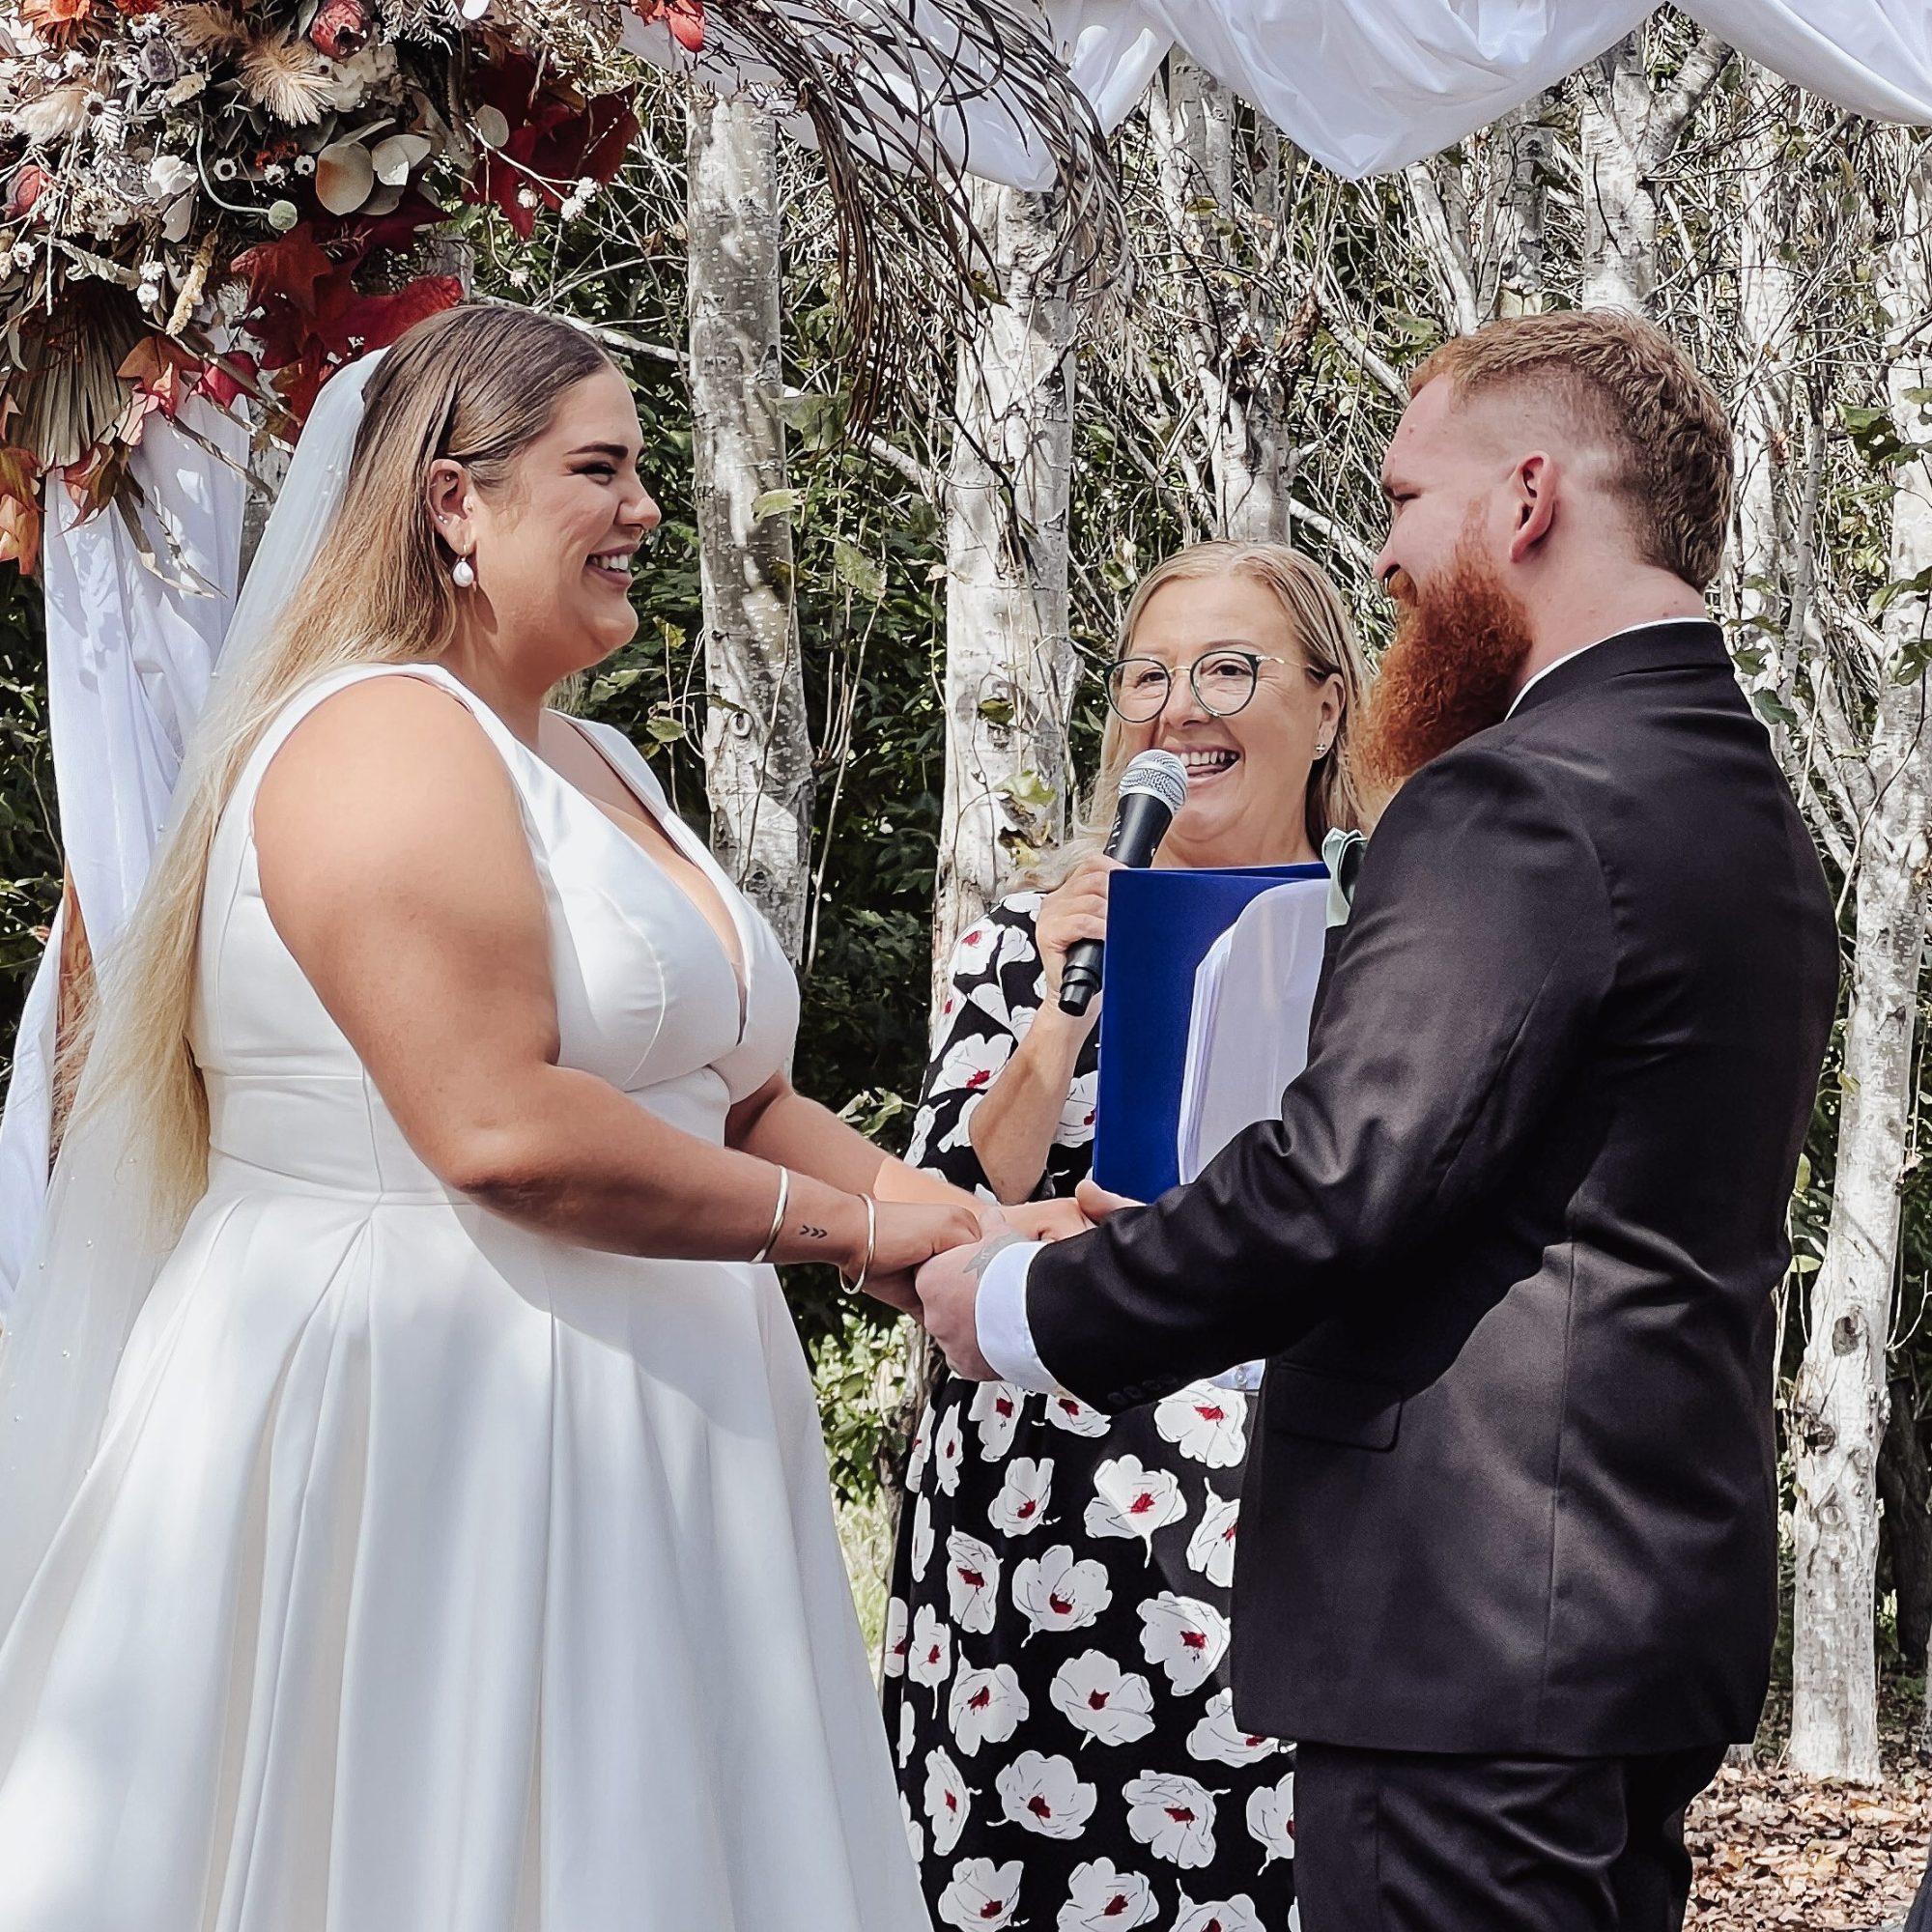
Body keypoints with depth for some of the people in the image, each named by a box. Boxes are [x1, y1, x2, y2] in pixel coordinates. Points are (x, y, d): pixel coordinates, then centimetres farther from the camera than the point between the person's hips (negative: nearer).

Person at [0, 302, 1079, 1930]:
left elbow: (731, 1095, 18)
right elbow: (503, 1129, -23)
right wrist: (847, 1227, -14)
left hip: (615, 1436, 10)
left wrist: (959, 1230, 1)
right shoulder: (389, 739, -13)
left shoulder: (599, 765, 18)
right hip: (407, 1414, -9)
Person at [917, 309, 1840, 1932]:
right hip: (1662, 1603, 10)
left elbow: (1339, 1178, -21)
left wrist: (1032, 1309, -7)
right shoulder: (1753, 807, 15)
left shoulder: (1514, 804, -16)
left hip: (1476, 1629, -10)